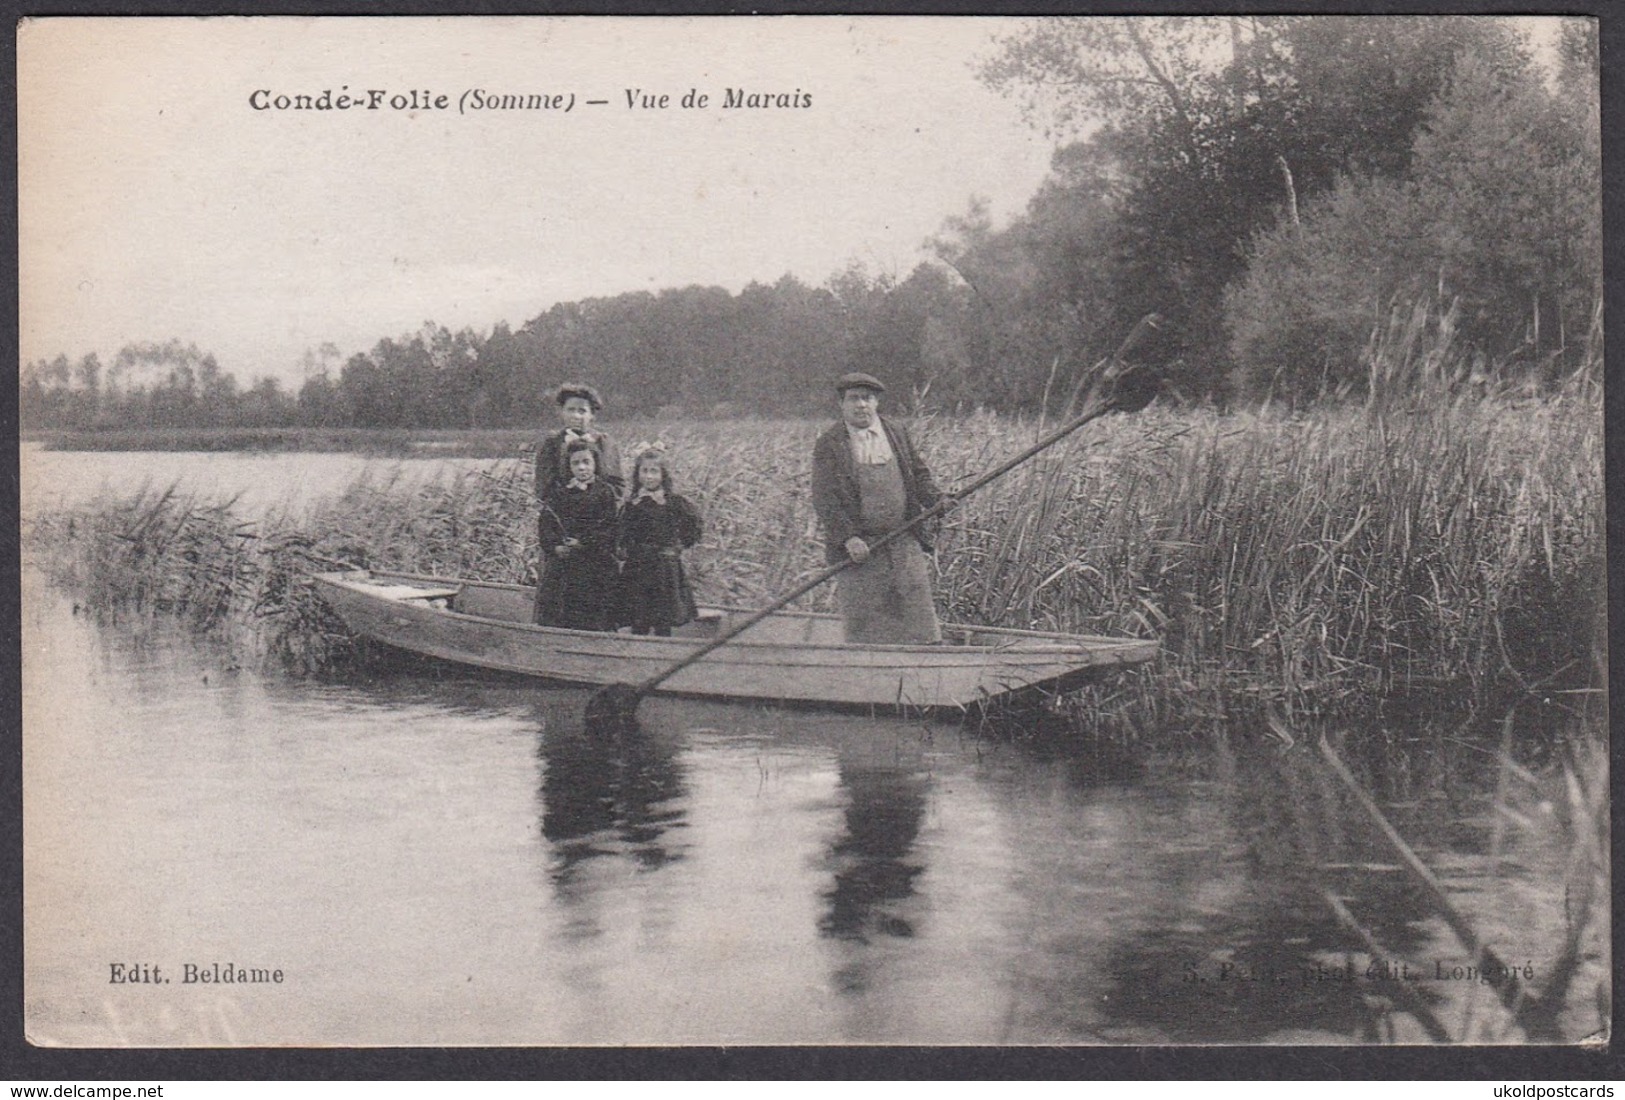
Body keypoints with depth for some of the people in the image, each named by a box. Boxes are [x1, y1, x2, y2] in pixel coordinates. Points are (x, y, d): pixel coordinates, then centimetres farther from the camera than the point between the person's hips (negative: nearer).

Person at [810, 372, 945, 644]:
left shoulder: (897, 434, 13)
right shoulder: (828, 446, 0)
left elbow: (919, 476, 18)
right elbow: (824, 499, -6)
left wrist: (936, 501, -3)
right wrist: (848, 537, -18)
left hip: (905, 545, 3)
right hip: (860, 549, -3)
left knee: (918, 612, 2)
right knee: (863, 629, 0)